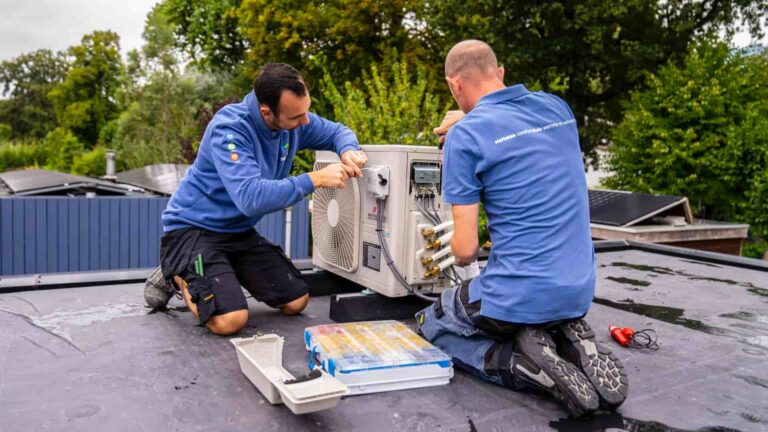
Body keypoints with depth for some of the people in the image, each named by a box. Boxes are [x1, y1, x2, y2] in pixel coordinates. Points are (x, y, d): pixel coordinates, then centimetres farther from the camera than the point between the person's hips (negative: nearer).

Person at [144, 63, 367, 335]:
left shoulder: (293, 119, -7)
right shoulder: (229, 128, -28)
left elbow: (336, 131, 9)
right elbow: (251, 198, -38)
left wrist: (348, 150, -15)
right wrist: (315, 180, -34)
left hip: (239, 231, 7)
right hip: (193, 228, -7)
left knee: (296, 303, 1)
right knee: (230, 320, -25)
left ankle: (225, 274, 20)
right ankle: (178, 277, 5)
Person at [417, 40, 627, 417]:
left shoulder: (466, 136, -13)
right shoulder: (557, 107, 6)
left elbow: (465, 248, -12)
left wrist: (461, 255, 11)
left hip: (519, 296, -7)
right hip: (579, 290, 7)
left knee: (429, 325, 21)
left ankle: (529, 367, -4)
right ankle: (569, 342, 5)